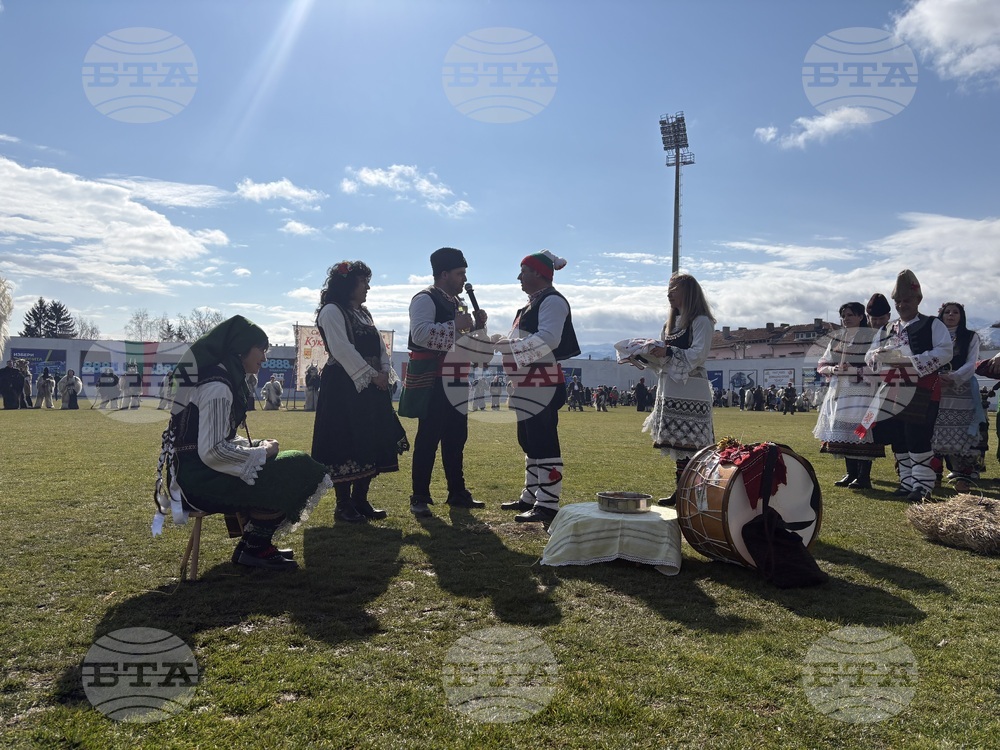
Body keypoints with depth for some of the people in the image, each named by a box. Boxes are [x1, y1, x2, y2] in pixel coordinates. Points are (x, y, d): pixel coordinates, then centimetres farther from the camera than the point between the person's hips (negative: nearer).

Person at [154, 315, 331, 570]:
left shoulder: (226, 377, 12)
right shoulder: (217, 386, -20)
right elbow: (212, 451, -26)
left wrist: (259, 446, 3)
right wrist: (261, 452, -14)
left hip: (198, 470, 10)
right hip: (201, 478, -10)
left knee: (287, 466, 14)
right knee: (287, 481, -12)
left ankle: (257, 544, 16)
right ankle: (251, 550, 4)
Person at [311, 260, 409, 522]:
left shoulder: (363, 313, 20)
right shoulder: (332, 311, -7)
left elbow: (380, 347, 15)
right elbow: (343, 350, -17)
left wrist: (385, 372, -3)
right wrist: (372, 375, -17)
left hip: (371, 387, 9)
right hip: (344, 387, -9)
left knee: (372, 444, 8)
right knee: (345, 446, -6)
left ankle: (360, 500, 18)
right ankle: (343, 505, 3)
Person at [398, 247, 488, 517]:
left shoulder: (456, 302, 18)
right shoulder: (425, 299, -9)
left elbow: (468, 341, 23)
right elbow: (420, 333, -26)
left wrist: (478, 325, 3)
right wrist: (454, 325, -25)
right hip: (431, 381, -9)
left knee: (456, 437, 13)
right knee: (428, 439, -5)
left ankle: (457, 493, 24)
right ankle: (419, 498, 3)